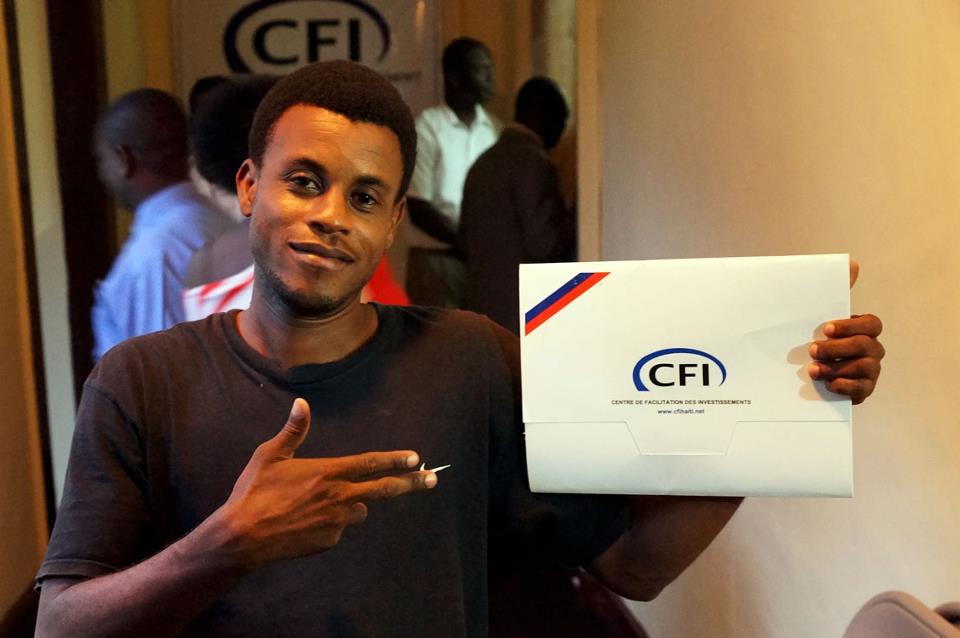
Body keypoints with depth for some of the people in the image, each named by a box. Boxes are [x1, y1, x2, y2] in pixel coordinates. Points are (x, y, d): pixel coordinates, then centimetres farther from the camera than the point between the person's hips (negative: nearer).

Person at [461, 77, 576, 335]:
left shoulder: (483, 162, 13)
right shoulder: (534, 162, -12)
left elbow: (465, 240, 18)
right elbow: (545, 244, -16)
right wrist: (574, 220, -2)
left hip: (482, 305, 8)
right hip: (524, 314, -8)